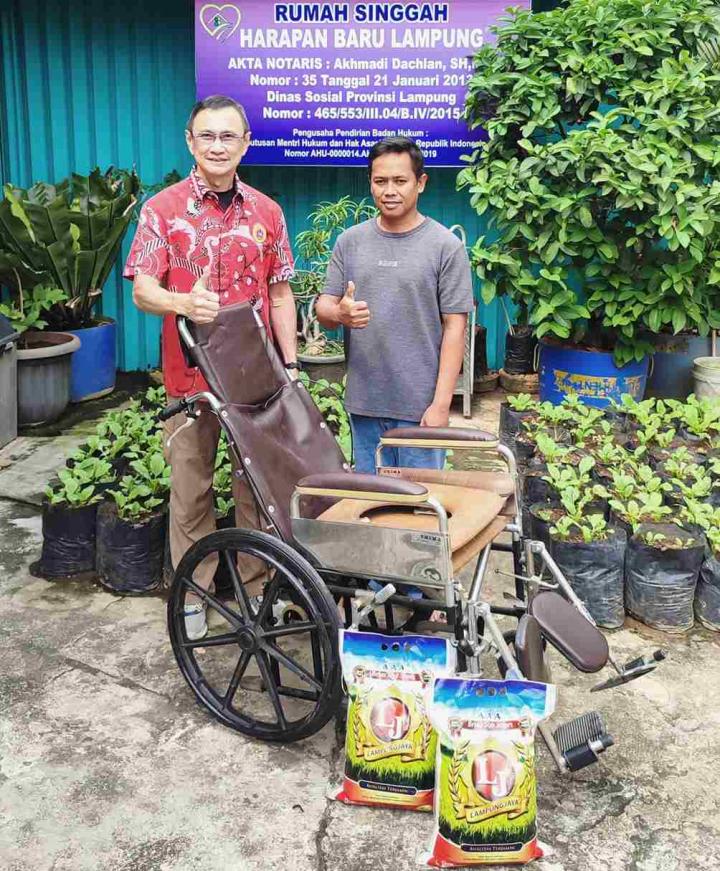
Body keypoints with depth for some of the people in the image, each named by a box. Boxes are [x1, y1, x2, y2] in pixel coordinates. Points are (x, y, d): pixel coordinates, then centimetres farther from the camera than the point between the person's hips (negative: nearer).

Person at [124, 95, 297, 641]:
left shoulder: (266, 212, 7)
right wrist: (183, 302, -30)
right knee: (190, 486, 6)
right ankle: (192, 593, 21)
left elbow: (280, 294, 10)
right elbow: (142, 290, -8)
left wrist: (290, 363, 4)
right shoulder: (162, 209, -1)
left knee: (258, 483, 10)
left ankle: (257, 585, 25)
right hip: (190, 375, -2)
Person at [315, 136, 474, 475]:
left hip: (420, 404, -3)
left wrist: (441, 403, -12)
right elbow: (323, 308, 8)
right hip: (363, 401, 4)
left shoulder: (446, 246, -3)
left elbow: (454, 327, -6)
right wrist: (340, 313, -18)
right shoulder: (350, 241, 8)